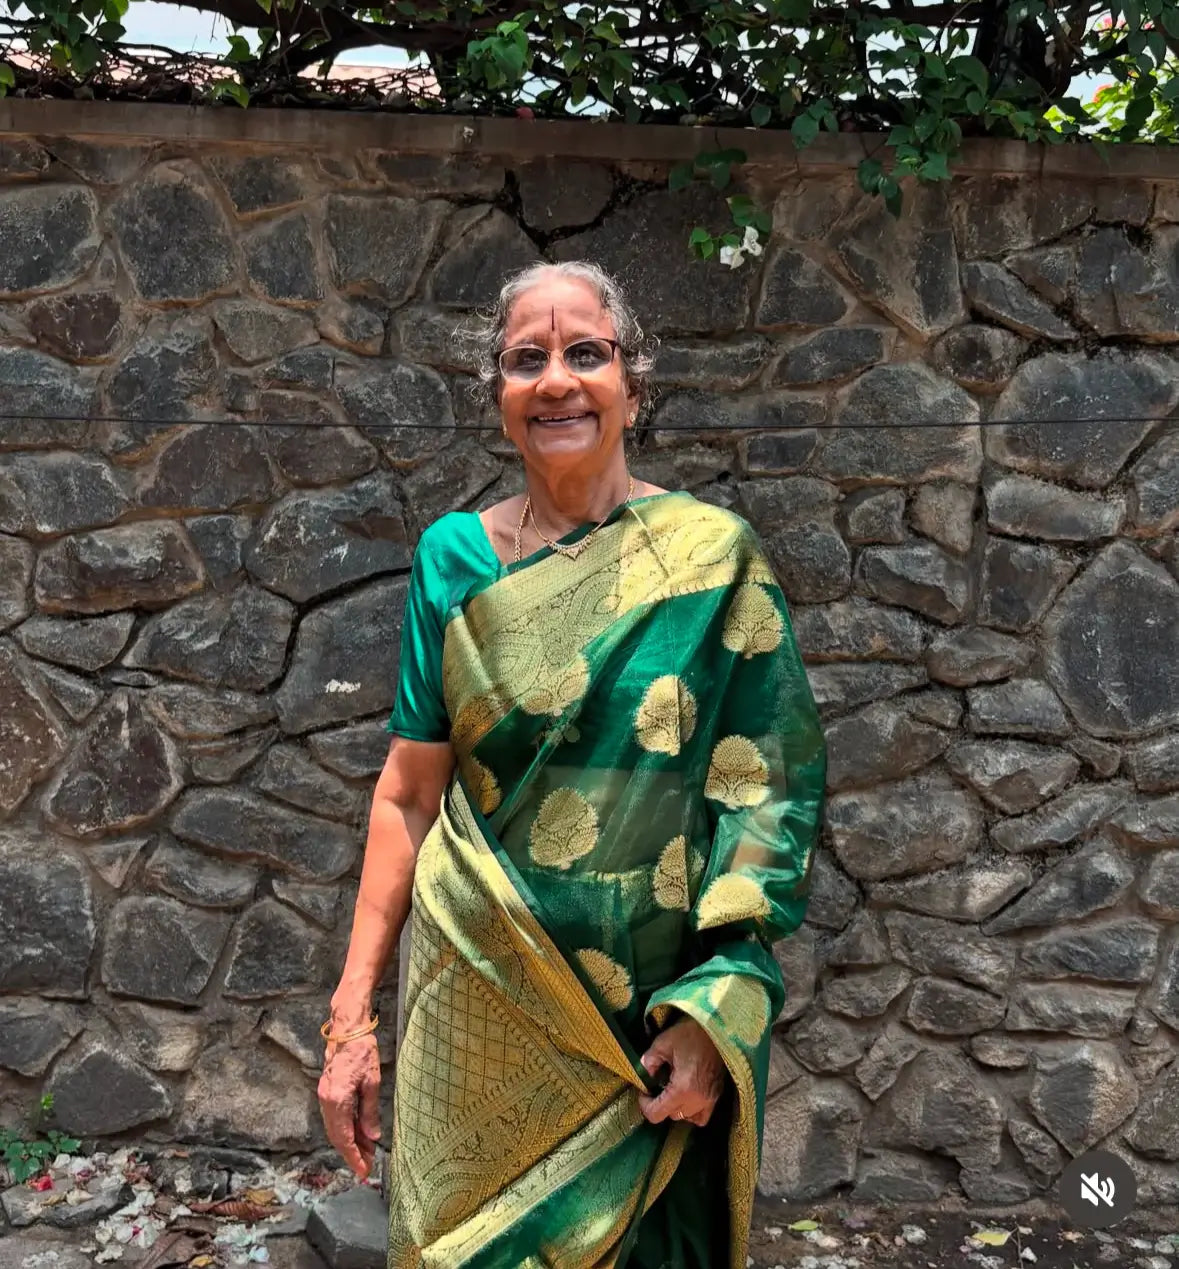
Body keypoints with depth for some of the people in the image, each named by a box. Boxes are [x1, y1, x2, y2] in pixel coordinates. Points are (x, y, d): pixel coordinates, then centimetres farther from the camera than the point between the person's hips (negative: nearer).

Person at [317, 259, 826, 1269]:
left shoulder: (712, 555, -7)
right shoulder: (455, 555, -1)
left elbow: (767, 789, -8)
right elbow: (408, 794, 0)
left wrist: (717, 1009, -14)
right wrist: (352, 1015, -1)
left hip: (651, 1019, -1)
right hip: (479, 1006, 2)